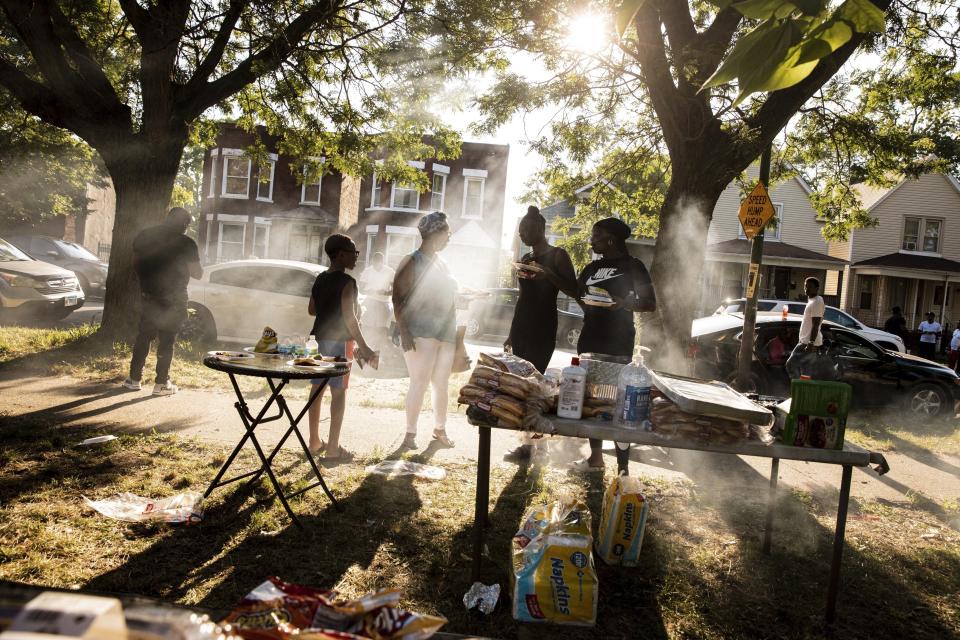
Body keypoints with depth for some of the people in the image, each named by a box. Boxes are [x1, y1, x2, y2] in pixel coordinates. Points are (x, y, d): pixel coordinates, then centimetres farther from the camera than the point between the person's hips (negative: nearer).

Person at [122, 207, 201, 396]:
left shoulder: (144, 236, 4)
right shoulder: (186, 244, -12)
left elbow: (136, 263, 11)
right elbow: (196, 273, -11)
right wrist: (199, 268, 10)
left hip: (148, 296, 5)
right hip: (173, 299, -4)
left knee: (143, 336, 15)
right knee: (167, 340, 2)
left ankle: (134, 378, 19)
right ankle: (161, 383, 6)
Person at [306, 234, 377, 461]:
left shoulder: (320, 279, 9)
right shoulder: (347, 282, -14)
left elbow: (311, 309, 16)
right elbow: (349, 317, -20)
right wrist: (363, 347, -19)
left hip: (319, 338, 8)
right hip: (339, 341, -8)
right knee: (338, 392, -2)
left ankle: (315, 442, 21)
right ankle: (333, 448, 0)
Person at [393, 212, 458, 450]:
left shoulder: (440, 263, 16)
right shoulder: (413, 262, -5)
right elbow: (398, 298, -11)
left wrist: (455, 332, 18)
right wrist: (404, 331, -20)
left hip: (446, 333, 7)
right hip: (421, 333, -7)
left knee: (441, 383, 11)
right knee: (419, 382, -8)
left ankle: (440, 428, 24)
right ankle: (410, 434, 1)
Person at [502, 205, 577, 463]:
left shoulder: (557, 256, -4)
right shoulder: (525, 259, 16)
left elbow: (574, 291, -12)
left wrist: (546, 273, -24)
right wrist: (512, 333, 21)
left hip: (542, 331, -7)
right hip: (521, 328, 7)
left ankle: (528, 444, -7)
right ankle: (529, 437, 13)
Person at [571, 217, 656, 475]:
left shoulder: (632, 266, -2)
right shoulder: (592, 268, 15)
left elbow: (650, 303, -4)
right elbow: (576, 294, 20)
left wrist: (623, 303, -22)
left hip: (618, 341, -6)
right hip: (590, 338, 6)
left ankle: (623, 468, -5)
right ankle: (596, 457, 22)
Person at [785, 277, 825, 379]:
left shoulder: (817, 302, -15)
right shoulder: (811, 301, 16)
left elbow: (815, 325, -21)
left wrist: (811, 343, -26)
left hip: (809, 343, -10)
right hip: (806, 341, 10)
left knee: (791, 364, -11)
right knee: (805, 368, 12)